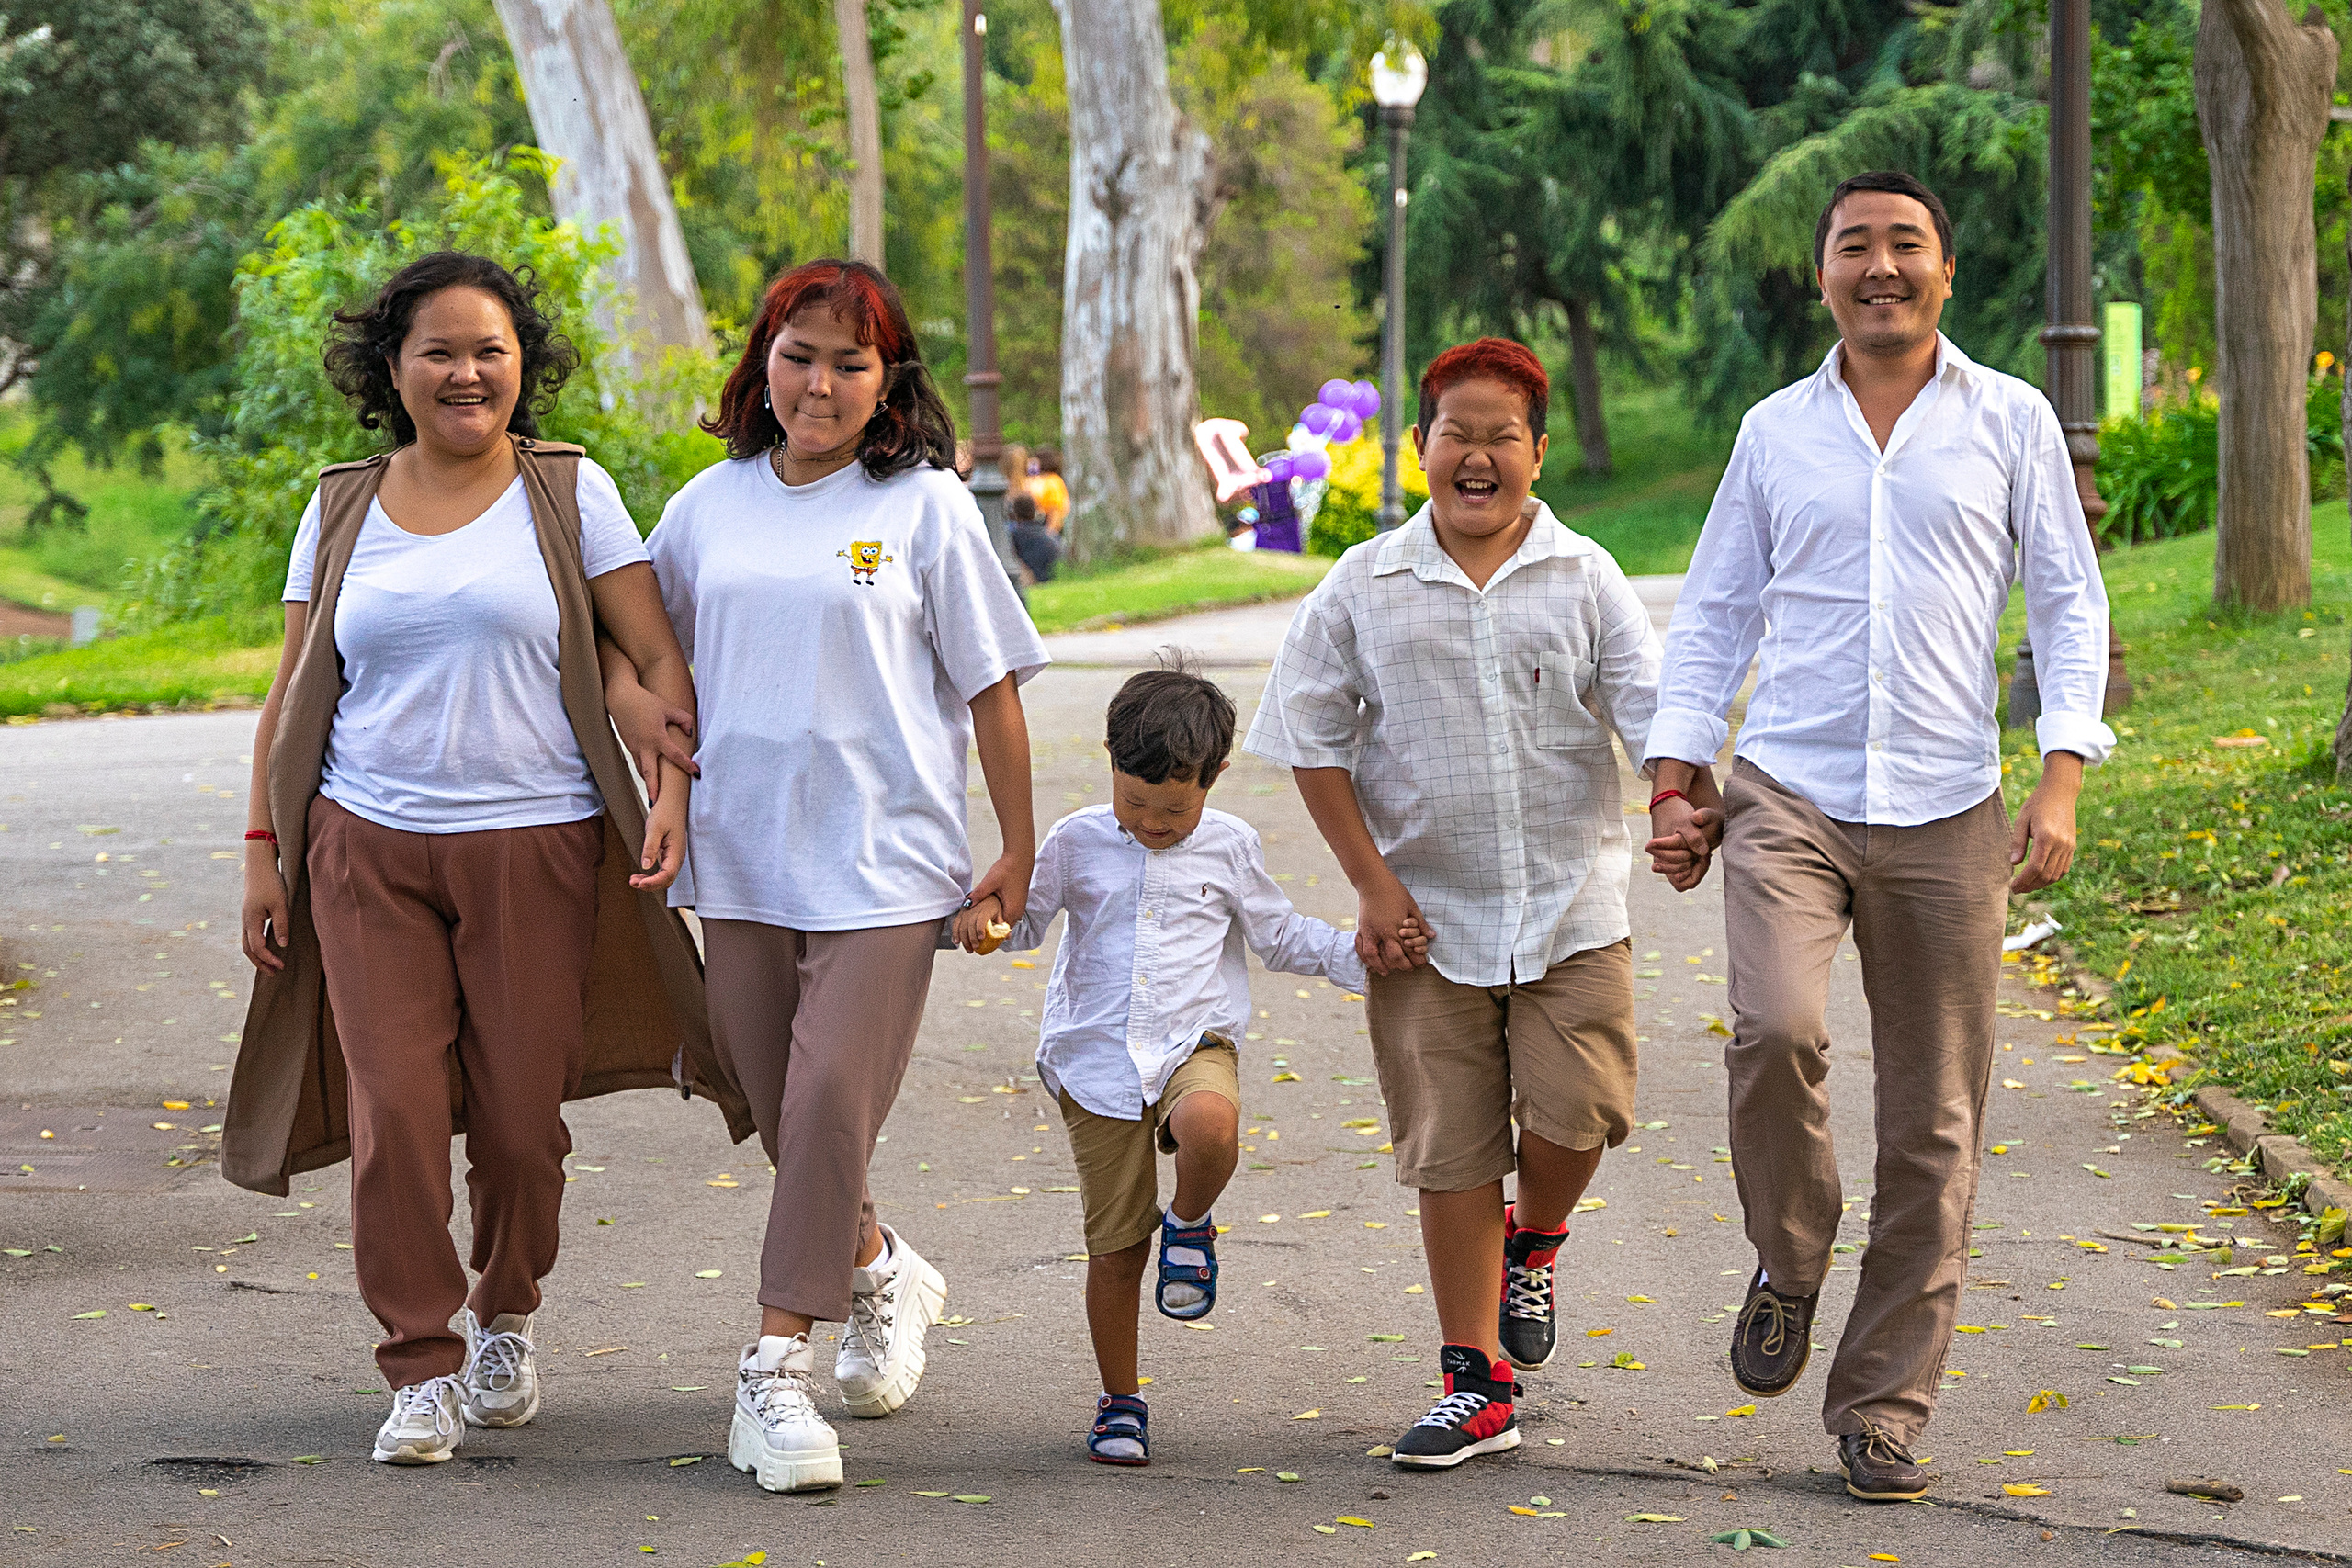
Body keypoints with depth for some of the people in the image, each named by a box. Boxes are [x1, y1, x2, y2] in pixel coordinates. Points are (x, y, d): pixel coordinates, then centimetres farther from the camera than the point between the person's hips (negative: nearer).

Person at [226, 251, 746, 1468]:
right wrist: (263, 846, 7)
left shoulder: (569, 493, 3)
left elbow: (656, 657, 1)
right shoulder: (341, 510, 10)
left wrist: (672, 789, -13)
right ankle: (424, 1366, 5)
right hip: (367, 850, 2)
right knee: (394, 1108, -7)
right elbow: (295, 695, 13)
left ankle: (504, 1316, 29)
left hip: (534, 849, -1)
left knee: (518, 1115, 1)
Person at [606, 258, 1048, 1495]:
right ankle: (880, 1275, 36)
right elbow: (629, 629, 24)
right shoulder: (713, 504, 9)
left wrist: (1018, 853, 1)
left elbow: (990, 686, 1)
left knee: (831, 1101, -12)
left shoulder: (924, 507, -1)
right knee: (779, 1113, 9)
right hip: (742, 855, 4)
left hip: (883, 861, -4)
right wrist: (629, 699, 2)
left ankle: (775, 1367, -7)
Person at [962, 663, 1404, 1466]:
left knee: (1211, 1126, -38)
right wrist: (985, 914, -12)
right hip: (1096, 1060, 1)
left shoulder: (1228, 848, 4)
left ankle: (1191, 1223, -4)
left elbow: (1281, 937, 14)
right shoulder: (1078, 841, 3)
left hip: (1194, 1045, -1)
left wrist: (1359, 952, 0)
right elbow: (1027, 920, 11)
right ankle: (1121, 1402, 19)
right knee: (1115, 1244, 3)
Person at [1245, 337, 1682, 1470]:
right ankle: (1476, 1385, 13)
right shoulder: (1365, 589, 3)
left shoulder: (1585, 580, 3)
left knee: (1572, 1112, -12)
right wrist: (1373, 883, -3)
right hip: (1427, 918, 0)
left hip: (1571, 909, 0)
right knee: (1451, 1154, 2)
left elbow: (1657, 717, -2)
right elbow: (1314, 741, 5)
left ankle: (1533, 1245, 24)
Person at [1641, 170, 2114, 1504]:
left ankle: (1885, 1408, 11)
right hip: (1786, 797, 0)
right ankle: (1790, 1264, 3)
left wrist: (2062, 785, -5)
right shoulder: (1776, 432, 11)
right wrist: (1674, 784, 7)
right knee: (1776, 1032, -25)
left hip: (1946, 815, 0)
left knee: (1934, 1129, 0)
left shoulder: (2012, 422, 6)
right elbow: (1715, 614, 16)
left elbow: (2070, 605, 6)